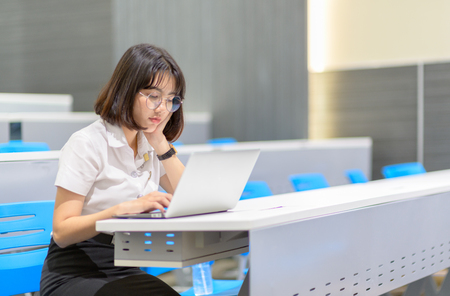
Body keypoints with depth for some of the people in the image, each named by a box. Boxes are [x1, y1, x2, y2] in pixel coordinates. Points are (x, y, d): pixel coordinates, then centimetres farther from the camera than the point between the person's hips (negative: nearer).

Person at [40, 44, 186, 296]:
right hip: (74, 274, -6)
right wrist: (126, 208, -29)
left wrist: (161, 143, -2)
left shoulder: (150, 146, 12)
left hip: (125, 272, 7)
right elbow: (62, 232, -16)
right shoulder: (88, 144, -9)